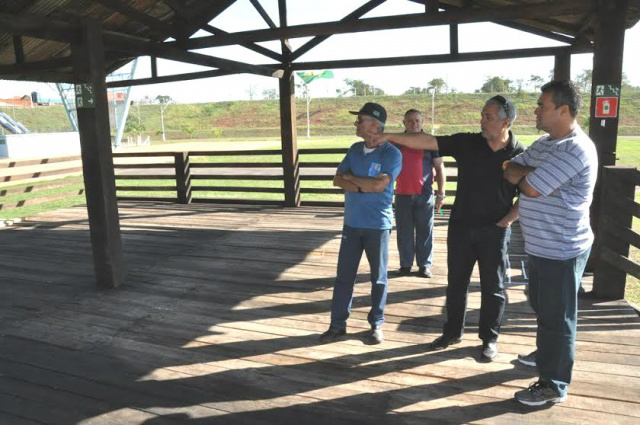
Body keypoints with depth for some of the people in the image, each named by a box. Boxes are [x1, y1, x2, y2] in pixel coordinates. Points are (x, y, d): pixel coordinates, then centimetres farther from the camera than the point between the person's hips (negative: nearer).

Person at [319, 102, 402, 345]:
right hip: (351, 223, 5)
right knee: (344, 275, 8)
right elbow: (337, 180, 4)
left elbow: (379, 184, -21)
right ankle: (338, 324, 18)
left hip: (377, 225, -5)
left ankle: (376, 325, 23)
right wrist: (361, 187, -14)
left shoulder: (391, 153, -10)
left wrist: (350, 177, -7)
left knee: (378, 278, 8)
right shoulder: (355, 149, 8)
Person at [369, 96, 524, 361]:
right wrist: (391, 137, -14)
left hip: (495, 231, -2)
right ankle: (452, 332, 31)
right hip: (461, 227, 2)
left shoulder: (520, 155, -8)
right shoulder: (466, 143, -4)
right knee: (456, 282, 13)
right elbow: (427, 142, -8)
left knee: (493, 287, 9)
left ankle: (489, 338, 27)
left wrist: (508, 219, -10)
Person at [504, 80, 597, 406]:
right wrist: (528, 173, -17)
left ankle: (553, 384, 17)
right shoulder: (544, 143, 10)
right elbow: (510, 171, 3)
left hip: (561, 250, -9)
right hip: (541, 245, 9)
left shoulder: (575, 149, -22)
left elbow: (530, 188, -25)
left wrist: (523, 176, -3)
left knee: (557, 317, 3)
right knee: (542, 308, 25)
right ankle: (547, 354, 46)